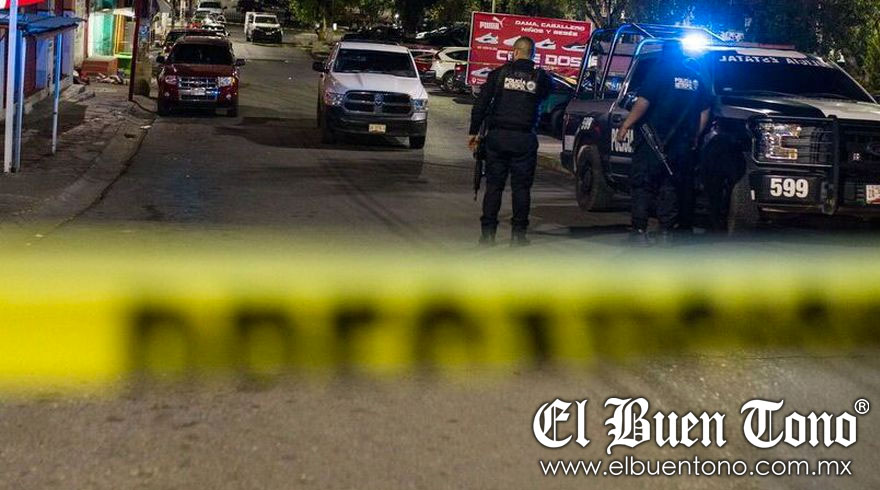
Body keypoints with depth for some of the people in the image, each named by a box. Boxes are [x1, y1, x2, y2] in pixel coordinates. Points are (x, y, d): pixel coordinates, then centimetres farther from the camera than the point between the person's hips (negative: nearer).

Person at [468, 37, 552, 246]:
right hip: (524, 138, 0)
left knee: (494, 185, 7)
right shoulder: (540, 77, 2)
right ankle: (518, 233, 5)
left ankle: (488, 231, 6)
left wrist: (474, 132, 8)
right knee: (521, 186, 5)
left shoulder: (499, 73, 1)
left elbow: (480, 105, 1)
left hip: (497, 135, 0)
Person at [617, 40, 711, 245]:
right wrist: (694, 136, 19)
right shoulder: (696, 77, 11)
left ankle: (640, 230, -5)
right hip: (682, 143, 5)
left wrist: (626, 126, -8)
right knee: (670, 186, 12)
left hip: (654, 139, -5)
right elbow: (705, 112, 12)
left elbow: (643, 102, -14)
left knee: (642, 184, 0)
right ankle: (666, 231, 9)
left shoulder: (660, 70, -6)